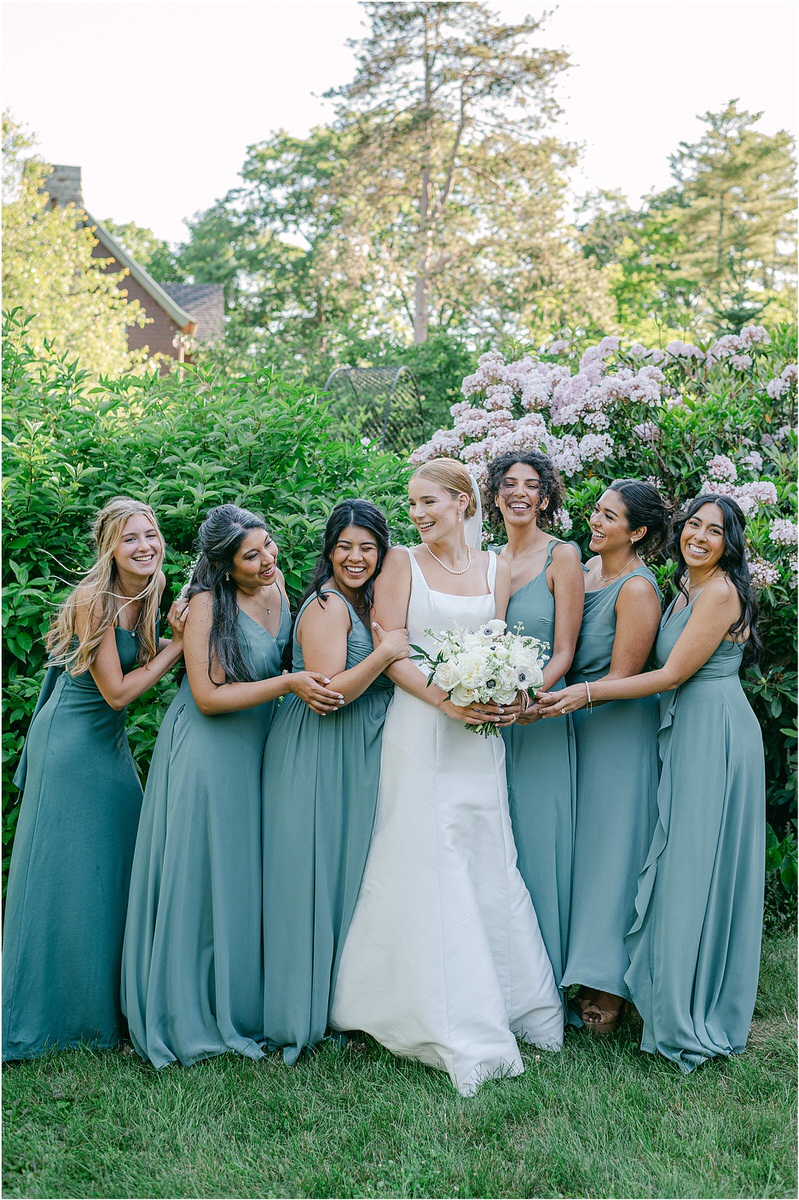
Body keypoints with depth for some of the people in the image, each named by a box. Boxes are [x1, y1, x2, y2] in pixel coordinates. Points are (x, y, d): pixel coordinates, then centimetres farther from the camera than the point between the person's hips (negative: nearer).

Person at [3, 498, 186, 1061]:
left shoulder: (147, 592, 1)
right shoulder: (93, 600, -22)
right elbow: (117, 691, -21)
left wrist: (178, 634, -5)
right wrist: (180, 642, -17)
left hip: (111, 741, 8)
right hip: (70, 741, -8)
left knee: (118, 864, 12)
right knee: (62, 873, -2)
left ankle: (105, 1006, 26)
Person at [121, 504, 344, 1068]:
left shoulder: (277, 581, 1)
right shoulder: (207, 603, -18)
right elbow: (209, 696, -22)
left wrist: (311, 685, 1)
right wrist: (288, 683, -25)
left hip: (258, 747, 6)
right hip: (208, 752, -6)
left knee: (252, 879, 12)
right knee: (202, 881, 2)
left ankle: (246, 1004, 24)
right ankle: (194, 1015, 14)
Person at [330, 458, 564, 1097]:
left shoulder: (497, 567, 11)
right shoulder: (401, 562, 1)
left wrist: (508, 701, -9)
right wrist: (445, 700, -18)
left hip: (480, 733, 3)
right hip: (419, 727, -3)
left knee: (487, 859, 6)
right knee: (426, 862, -3)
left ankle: (511, 1003, 20)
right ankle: (452, 1027, 4)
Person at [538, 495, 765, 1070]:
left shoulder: (720, 592, -14)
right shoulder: (686, 589, 15)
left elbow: (672, 675, -17)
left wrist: (587, 693, -19)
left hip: (716, 736, -9)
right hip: (687, 734, 9)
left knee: (699, 866, -3)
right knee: (681, 864, 12)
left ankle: (697, 1021, 7)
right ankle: (676, 997, 21)